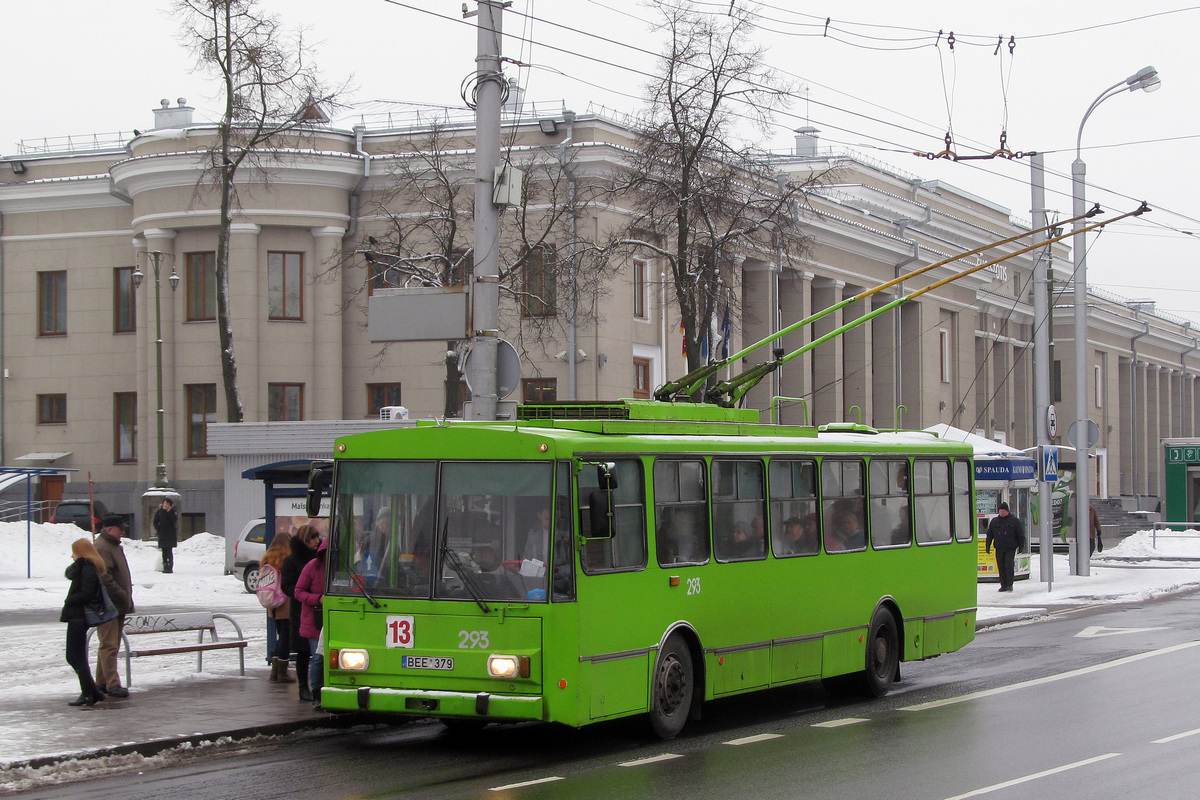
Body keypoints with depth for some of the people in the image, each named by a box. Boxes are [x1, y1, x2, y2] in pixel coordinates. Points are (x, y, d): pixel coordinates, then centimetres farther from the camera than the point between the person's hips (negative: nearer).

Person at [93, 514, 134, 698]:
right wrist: (122, 596, -21)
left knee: (110, 645, 13)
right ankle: (112, 683, -11)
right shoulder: (101, 548, -15)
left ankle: (102, 682, 19)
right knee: (109, 645, -10)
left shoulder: (114, 546, 19)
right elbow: (104, 578, -24)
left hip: (118, 607, 10)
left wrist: (126, 599, 21)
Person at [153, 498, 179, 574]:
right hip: (162, 534, 3)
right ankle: (165, 567, 5)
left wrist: (169, 512, -16)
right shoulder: (159, 512, 9)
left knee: (169, 550, -10)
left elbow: (175, 519, -13)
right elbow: (155, 522, 12)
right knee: (164, 551, 3)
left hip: (171, 534, -3)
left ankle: (170, 567, -12)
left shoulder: (172, 511, 4)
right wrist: (158, 530, 0)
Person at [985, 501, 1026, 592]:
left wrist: (1021, 546, 0)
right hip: (999, 549, 4)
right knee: (1001, 567, 3)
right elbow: (989, 534, 15)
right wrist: (987, 546, 10)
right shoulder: (994, 521, 12)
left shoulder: (1014, 521, 3)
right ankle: (1004, 585, 10)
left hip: (1010, 548, -4)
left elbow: (1021, 534, 5)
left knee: (1009, 565, -13)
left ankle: (1009, 585, -8)